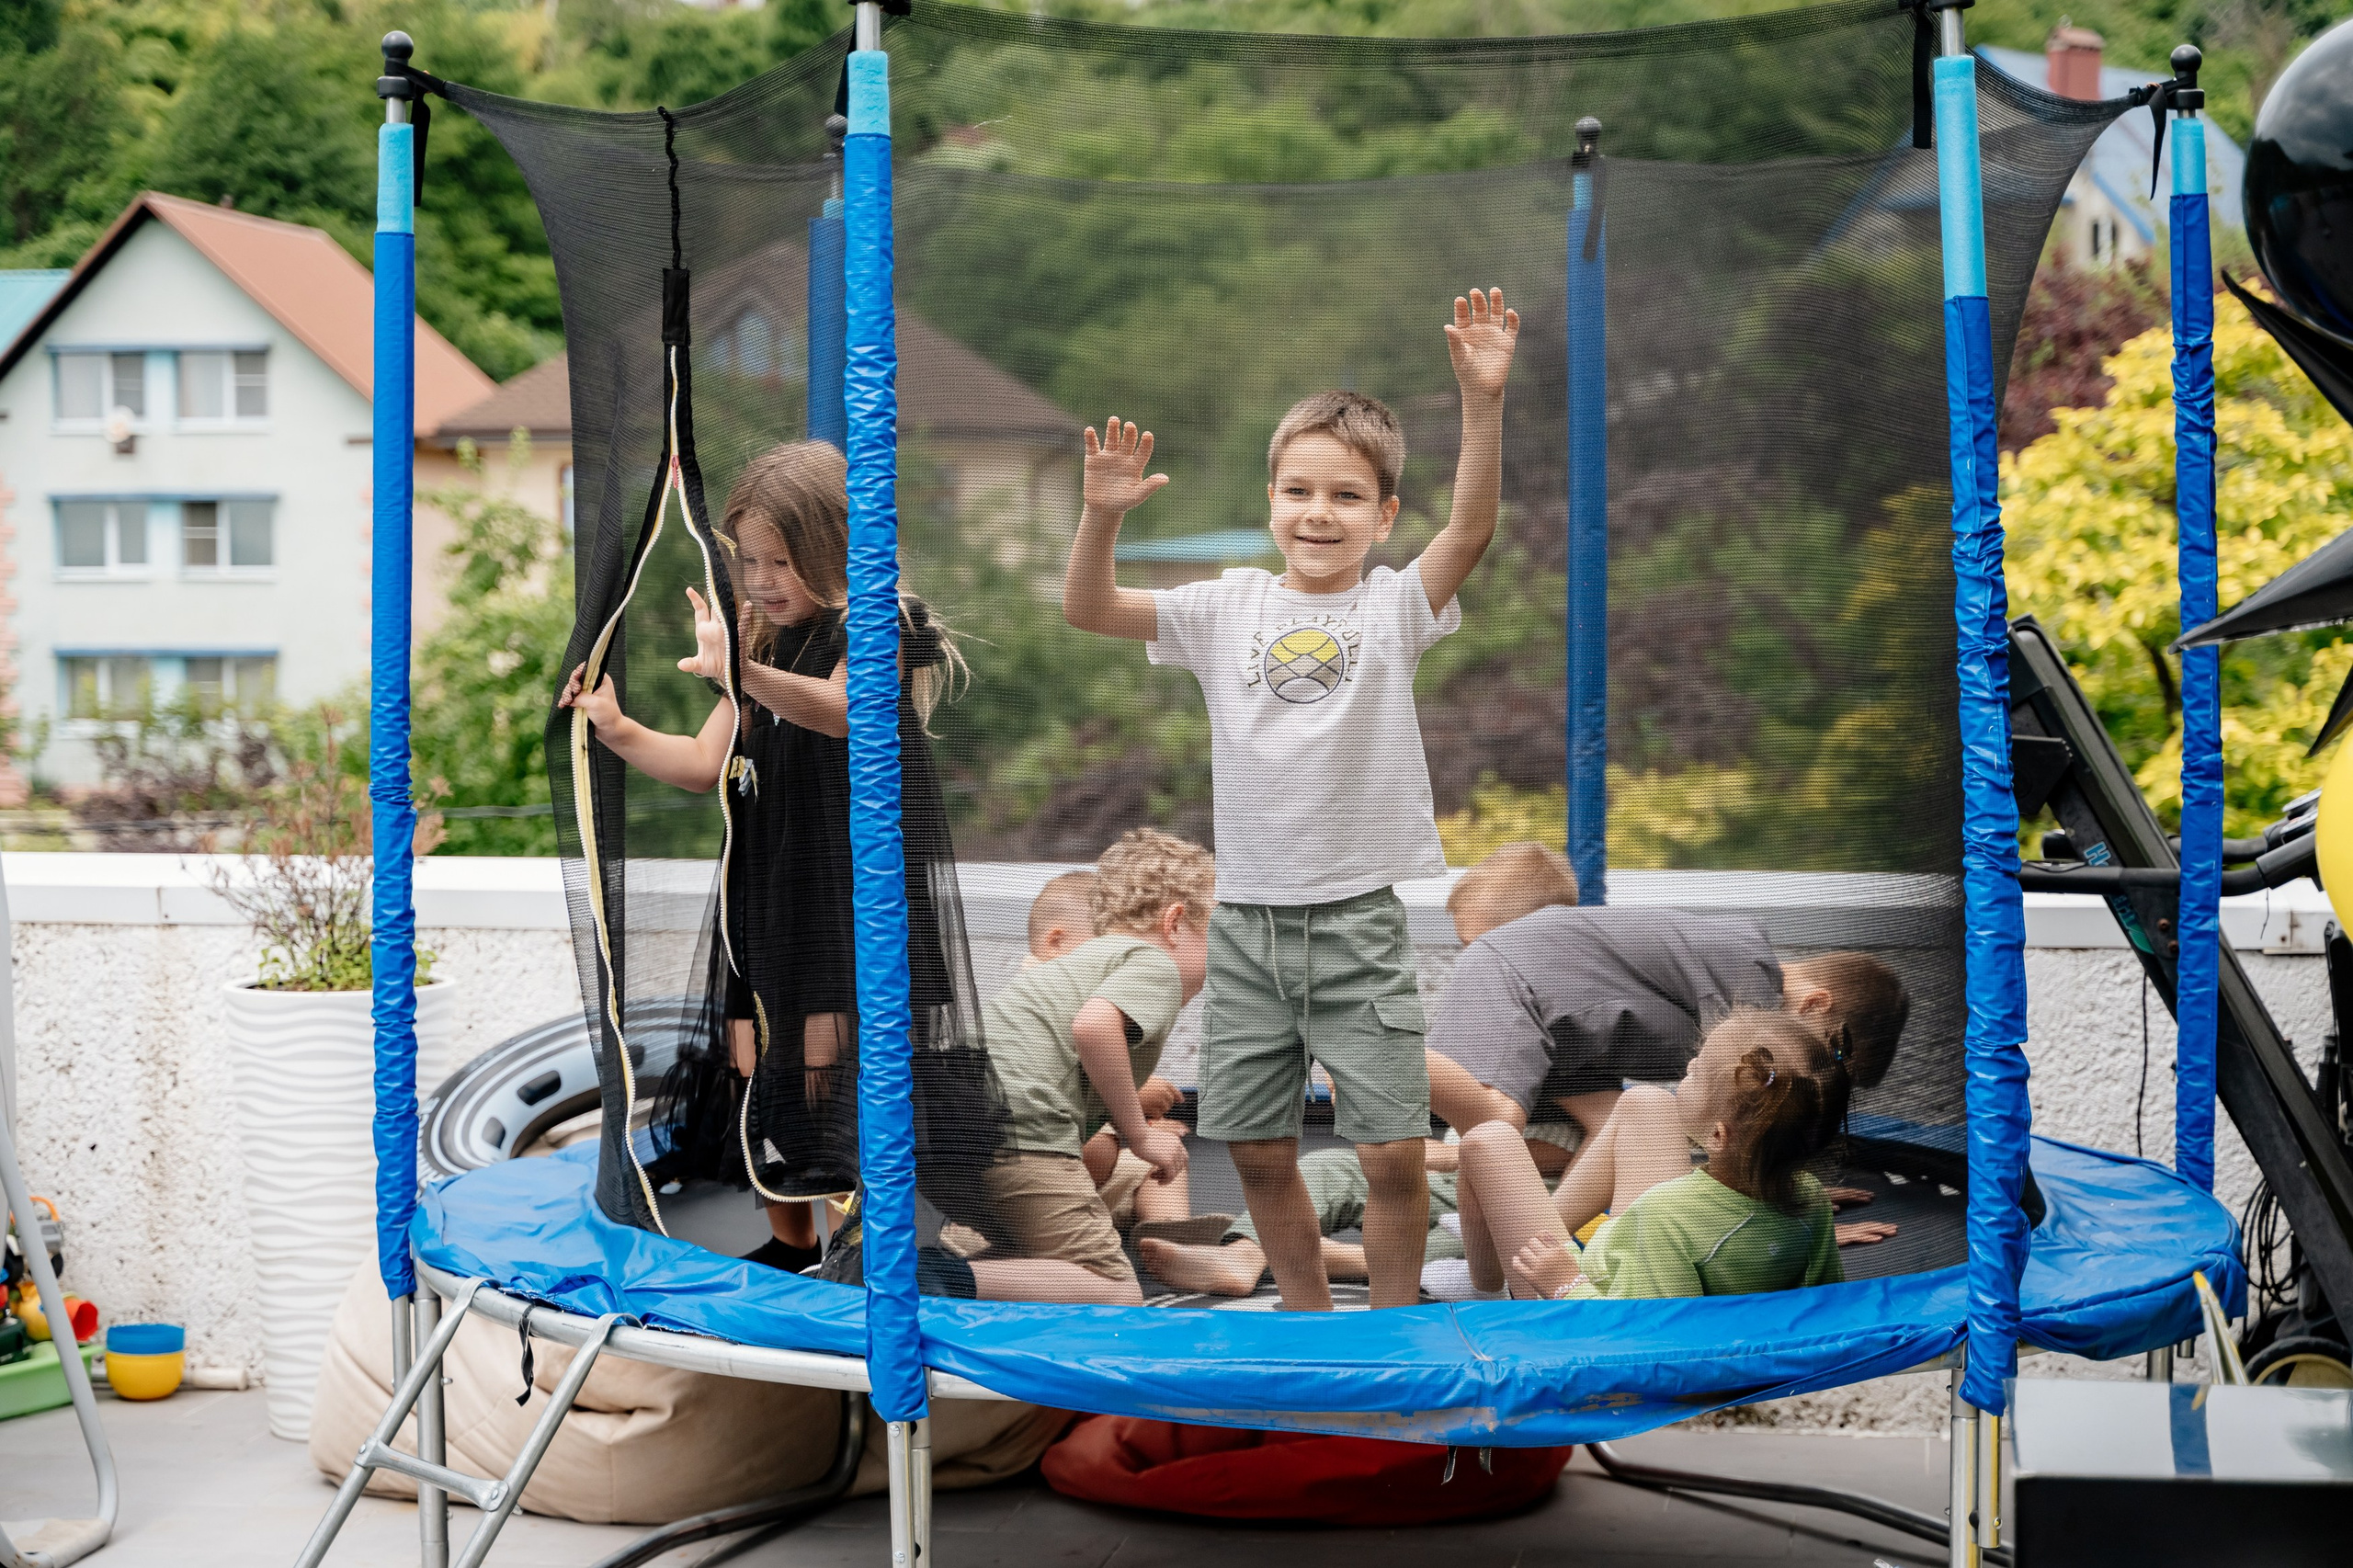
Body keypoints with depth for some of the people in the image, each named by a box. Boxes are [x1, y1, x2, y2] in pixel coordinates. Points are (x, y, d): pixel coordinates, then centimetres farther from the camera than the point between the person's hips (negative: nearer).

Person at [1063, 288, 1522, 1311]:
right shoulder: (1229, 608, 2)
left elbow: (1471, 529, -19)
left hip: (1359, 919, -2)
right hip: (1246, 920, 2)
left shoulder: (1394, 606, -2)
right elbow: (1086, 609, -2)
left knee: (1393, 1153, -2)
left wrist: (1482, 400, -31)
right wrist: (1103, 515, -20)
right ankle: (1309, 1319, 30)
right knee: (1259, 1152, 11)